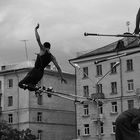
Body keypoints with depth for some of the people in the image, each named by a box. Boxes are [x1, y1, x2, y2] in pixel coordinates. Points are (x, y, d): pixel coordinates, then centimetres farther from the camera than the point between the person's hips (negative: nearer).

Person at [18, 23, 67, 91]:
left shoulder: (43, 50, -3)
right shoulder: (52, 57, 9)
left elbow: (38, 39, -13)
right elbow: (58, 68, 4)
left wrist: (36, 29, -1)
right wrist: (62, 78, 8)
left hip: (35, 71, -6)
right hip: (41, 73, 6)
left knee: (21, 84, -5)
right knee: (31, 86, 25)